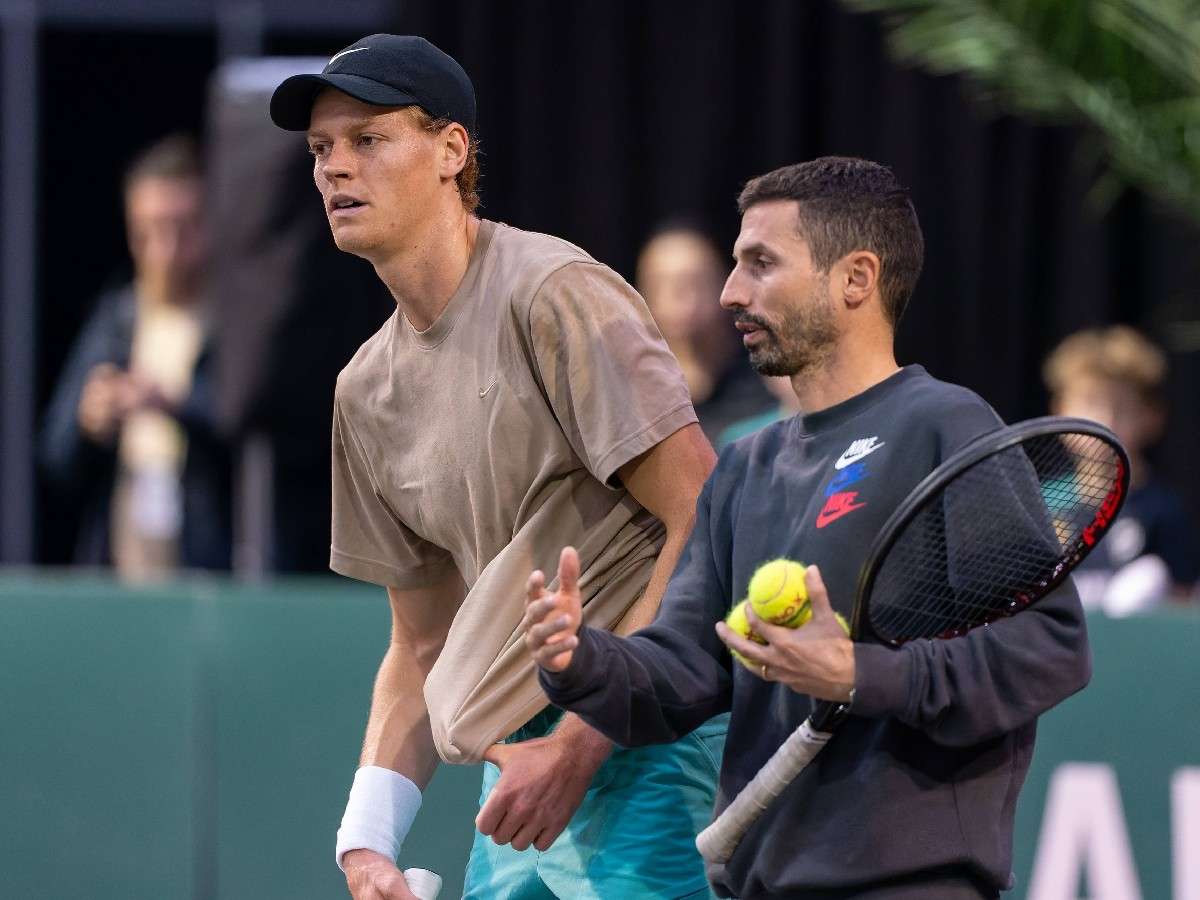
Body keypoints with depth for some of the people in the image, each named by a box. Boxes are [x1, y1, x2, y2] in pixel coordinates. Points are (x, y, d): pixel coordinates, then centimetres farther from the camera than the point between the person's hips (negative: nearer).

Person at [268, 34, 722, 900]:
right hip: (520, 763, 8)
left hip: (646, 744, -8)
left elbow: (705, 526, -15)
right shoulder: (369, 391, 16)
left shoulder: (554, 294, -9)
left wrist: (582, 741, -17)